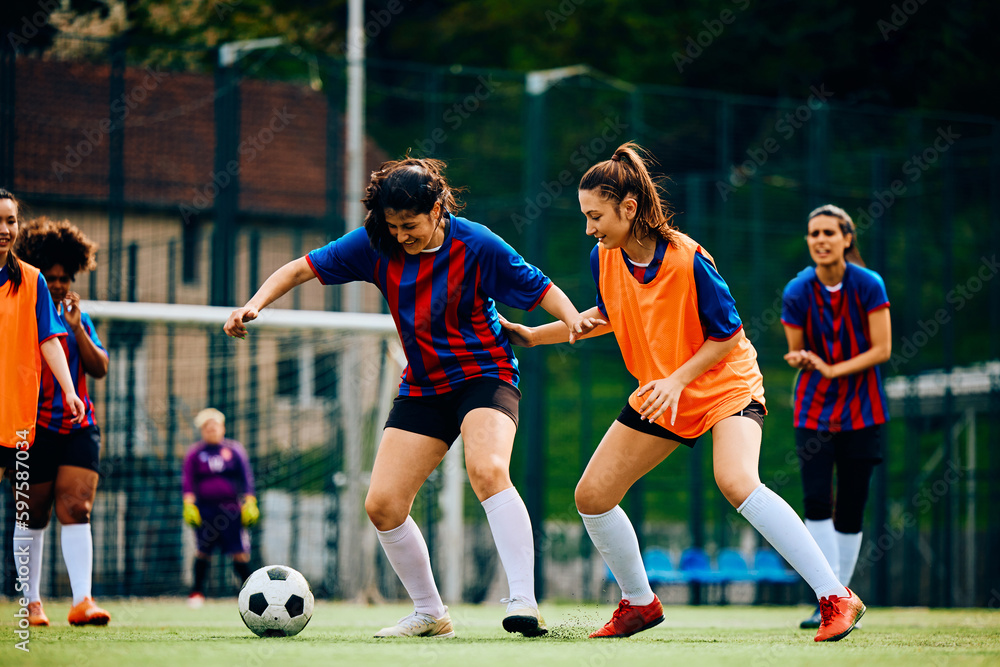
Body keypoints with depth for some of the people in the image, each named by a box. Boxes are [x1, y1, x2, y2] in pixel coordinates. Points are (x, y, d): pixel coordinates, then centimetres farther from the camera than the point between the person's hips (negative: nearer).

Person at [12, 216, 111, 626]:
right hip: (34, 428, -3)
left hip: (78, 428, 3)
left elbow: (99, 369, 6)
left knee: (76, 509, -9)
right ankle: (30, 603, 16)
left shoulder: (78, 320, 14)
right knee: (33, 516, 3)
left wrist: (76, 328, -5)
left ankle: (82, 601, -18)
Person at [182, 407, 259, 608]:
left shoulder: (235, 450, 8)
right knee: (203, 550, -1)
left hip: (231, 507, 0)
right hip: (205, 507, 0)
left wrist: (250, 503, 2)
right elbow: (188, 481, 2)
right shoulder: (195, 453, 6)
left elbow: (246, 478, 9)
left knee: (239, 552, -5)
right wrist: (188, 505, -10)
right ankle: (197, 591, 12)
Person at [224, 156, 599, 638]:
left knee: (487, 470, -34)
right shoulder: (375, 245, -7)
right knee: (382, 505, -3)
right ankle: (429, 614, 15)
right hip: (422, 389, 5)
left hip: (484, 376, -5)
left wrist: (572, 318, -26)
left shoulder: (477, 246, -16)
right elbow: (302, 268, -2)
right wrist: (254, 305, -16)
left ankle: (524, 603, -36)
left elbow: (539, 288, -6)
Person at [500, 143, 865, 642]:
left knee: (737, 483, -32)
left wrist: (678, 379, -25)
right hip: (657, 396, 7)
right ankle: (639, 604, 24)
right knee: (591, 497, 2)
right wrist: (533, 335, 14)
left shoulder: (688, 259, -24)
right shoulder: (605, 258, -6)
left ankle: (836, 598, -29)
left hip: (725, 386, -7)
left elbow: (727, 333, -16)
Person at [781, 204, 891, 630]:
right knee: (816, 502, -14)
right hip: (814, 411, 1)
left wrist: (832, 369, -19)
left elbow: (882, 349, -9)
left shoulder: (868, 285, -9)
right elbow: (796, 352, 4)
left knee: (850, 511, 1)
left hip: (862, 410, -1)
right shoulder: (796, 293, -5)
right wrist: (798, 358, -19)